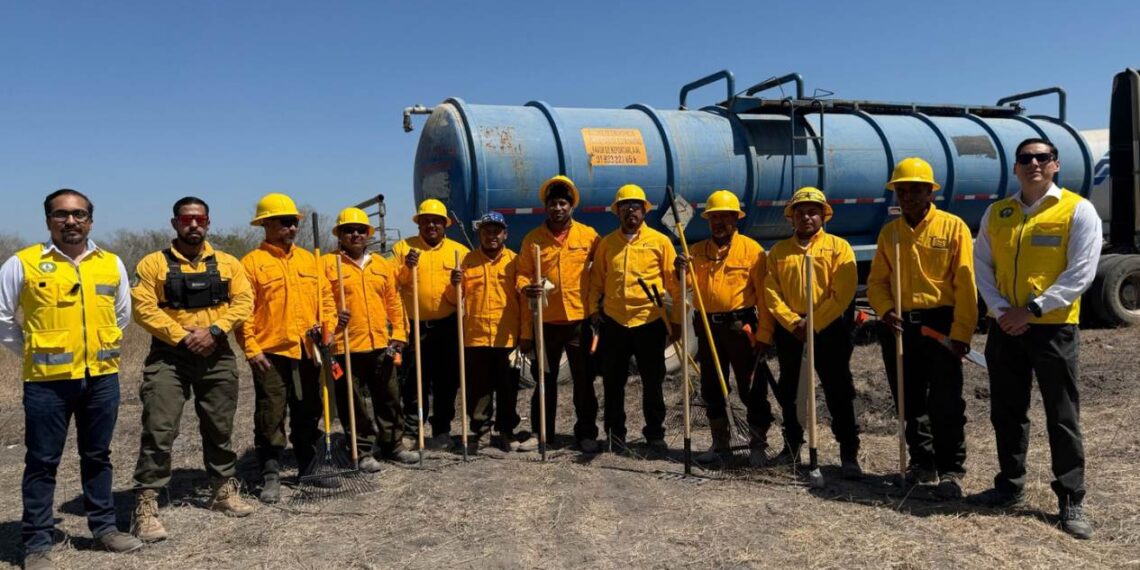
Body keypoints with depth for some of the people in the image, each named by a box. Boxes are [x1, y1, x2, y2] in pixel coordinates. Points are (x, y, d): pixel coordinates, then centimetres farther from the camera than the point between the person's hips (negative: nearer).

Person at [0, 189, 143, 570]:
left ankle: (104, 527, 27)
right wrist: (32, 352, 4)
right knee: (42, 462, 5)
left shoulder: (112, 264, 6)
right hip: (47, 380, -3)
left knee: (97, 456, 15)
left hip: (102, 377, 3)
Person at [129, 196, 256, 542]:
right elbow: (143, 308, -9)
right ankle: (145, 504, 0)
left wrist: (214, 330, -15)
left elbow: (243, 301, -1)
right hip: (168, 357, -3)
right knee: (159, 431, -8)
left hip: (217, 357, 3)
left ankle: (224, 490, 28)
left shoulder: (227, 263, 7)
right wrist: (181, 336, -16)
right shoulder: (153, 263, -1)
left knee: (220, 429, 13)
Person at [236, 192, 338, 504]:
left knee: (308, 414, 14)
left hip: (308, 352, 5)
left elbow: (325, 298, 16)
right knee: (270, 417, -1)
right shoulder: (252, 262, -3)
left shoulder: (308, 258, 13)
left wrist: (328, 327, 3)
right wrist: (251, 349, -13)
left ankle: (309, 467, 29)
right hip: (270, 353, -5)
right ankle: (271, 477, 7)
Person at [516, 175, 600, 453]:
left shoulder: (589, 235, 2)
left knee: (584, 381, 7)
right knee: (545, 380, 11)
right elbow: (523, 274, 5)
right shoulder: (533, 238, 3)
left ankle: (587, 433, 20)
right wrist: (526, 288, -17)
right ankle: (540, 432, 23)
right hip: (545, 322, 1)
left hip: (580, 320, -1)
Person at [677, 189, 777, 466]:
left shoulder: (751, 249, -4)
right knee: (712, 390, 13)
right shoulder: (696, 251, 9)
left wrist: (764, 335, -13)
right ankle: (720, 445, 26)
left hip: (741, 327, -4)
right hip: (708, 328, 5)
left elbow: (764, 295, -7)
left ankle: (758, 446, 15)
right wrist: (679, 272, -18)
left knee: (752, 390, 2)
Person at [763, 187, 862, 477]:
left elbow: (843, 293, -9)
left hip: (829, 330, -4)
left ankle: (849, 455, 5)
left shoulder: (839, 247, 0)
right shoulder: (778, 251, 10)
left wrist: (813, 323, -15)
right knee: (789, 393, 13)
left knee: (839, 395, -3)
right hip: (790, 331, 4)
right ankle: (792, 447, 27)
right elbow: (771, 293, 1)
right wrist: (793, 322, -12)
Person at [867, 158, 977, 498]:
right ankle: (922, 463, 26)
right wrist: (885, 310, -10)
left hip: (941, 324, -4)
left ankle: (951, 470, 8)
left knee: (945, 403, -3)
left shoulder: (953, 227, -2)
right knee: (910, 402, 12)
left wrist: (961, 333, -13)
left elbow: (965, 284, -7)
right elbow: (877, 281, 10)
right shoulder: (889, 232, 11)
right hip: (900, 326, 4)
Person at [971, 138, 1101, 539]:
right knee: (1006, 411, 13)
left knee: (1062, 417, 3)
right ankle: (1010, 485, 28)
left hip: (1053, 328, -4)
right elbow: (982, 265, 6)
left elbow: (1080, 273, -11)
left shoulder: (1078, 210, -4)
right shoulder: (996, 213, 8)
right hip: (1004, 328, 4)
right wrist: (1000, 309, -8)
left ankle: (1071, 502, 13)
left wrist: (1032, 310, -16)